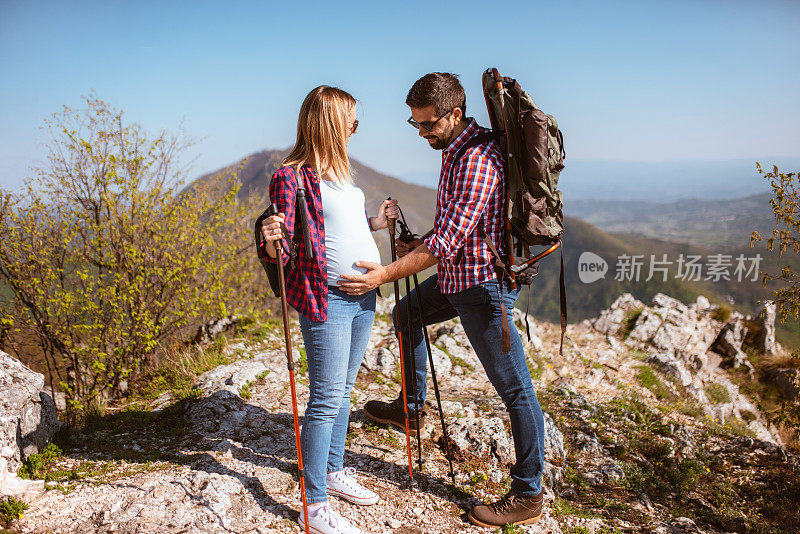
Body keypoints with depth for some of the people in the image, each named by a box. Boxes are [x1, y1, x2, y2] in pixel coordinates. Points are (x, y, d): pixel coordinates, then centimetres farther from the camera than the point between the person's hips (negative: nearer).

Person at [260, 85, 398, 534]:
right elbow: (280, 250, -13)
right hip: (328, 300, -8)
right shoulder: (292, 176, -11)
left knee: (343, 392, 18)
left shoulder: (340, 171, 15)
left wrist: (378, 220, 30)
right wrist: (270, 239, -34)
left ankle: (334, 471, 34)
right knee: (327, 400, -3)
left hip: (364, 296, 8)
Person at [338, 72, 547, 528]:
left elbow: (448, 241, -27)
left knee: (515, 388, -2)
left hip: (484, 286, -11)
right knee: (406, 313, 27)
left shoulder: (478, 159, -22)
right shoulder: (455, 149, 10)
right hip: (457, 277, 11)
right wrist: (421, 244, 10)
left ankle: (529, 495, 10)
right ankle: (411, 407, 44)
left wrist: (385, 274, -28)